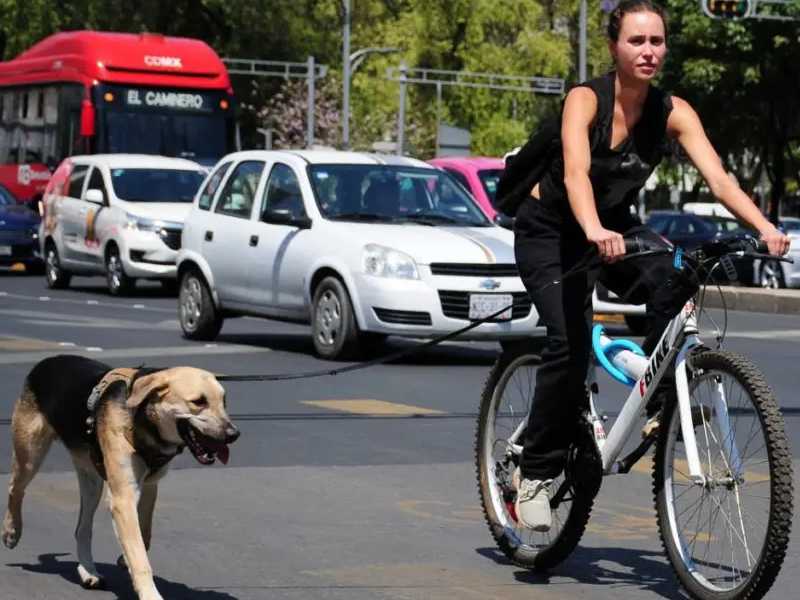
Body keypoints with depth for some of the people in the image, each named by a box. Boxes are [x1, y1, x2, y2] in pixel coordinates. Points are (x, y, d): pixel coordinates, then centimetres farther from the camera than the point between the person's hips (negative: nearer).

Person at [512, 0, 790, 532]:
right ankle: (535, 473, -10)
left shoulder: (673, 112, -11)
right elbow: (575, 173, -39)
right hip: (550, 232, -4)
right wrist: (594, 233, -59)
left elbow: (718, 177, -22)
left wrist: (764, 227, -39)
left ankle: (657, 401, -13)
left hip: (614, 227, 4)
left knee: (675, 280, -28)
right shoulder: (585, 100, -23)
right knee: (571, 343, -24)